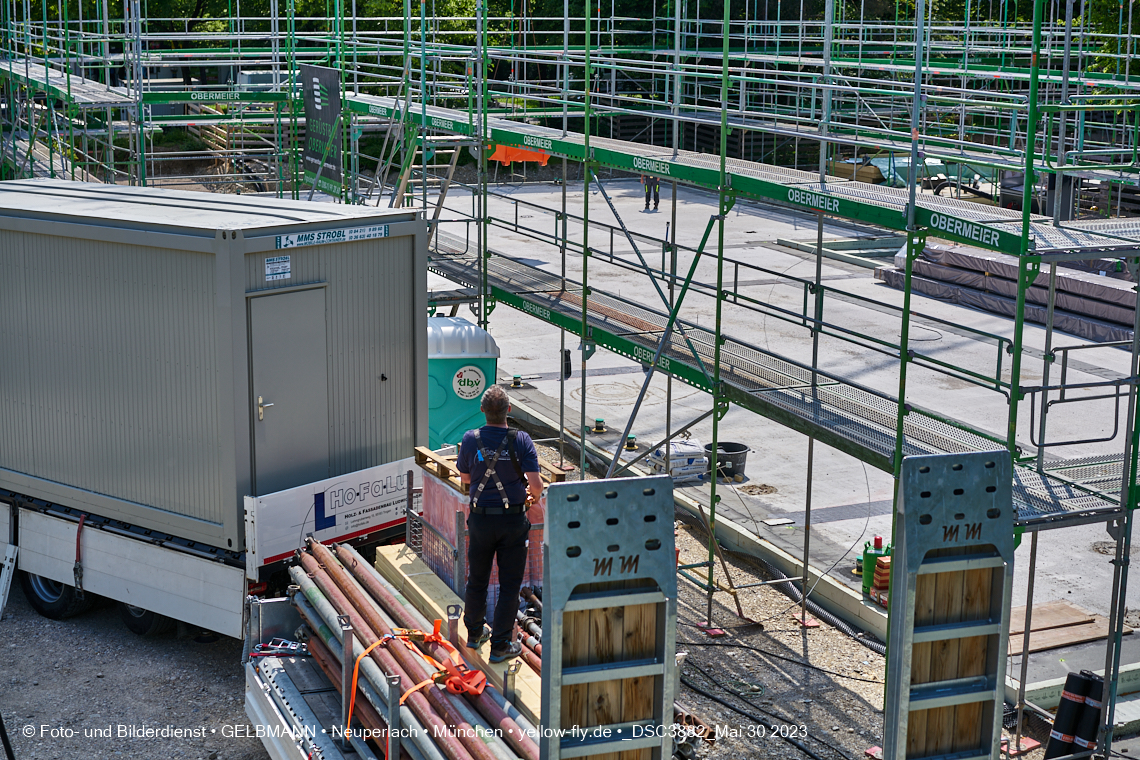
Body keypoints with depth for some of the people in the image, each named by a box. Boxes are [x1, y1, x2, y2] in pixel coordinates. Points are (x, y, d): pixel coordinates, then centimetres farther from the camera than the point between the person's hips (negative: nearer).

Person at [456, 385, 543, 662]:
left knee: (477, 579, 18)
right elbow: (535, 484, -15)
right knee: (509, 584, 7)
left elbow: (465, 477, 6)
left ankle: (475, 632, 36)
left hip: (481, 518, 2)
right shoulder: (521, 440, -13)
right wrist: (533, 496, 7)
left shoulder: (471, 439, -9)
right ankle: (500, 645, 10)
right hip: (513, 520, -2)